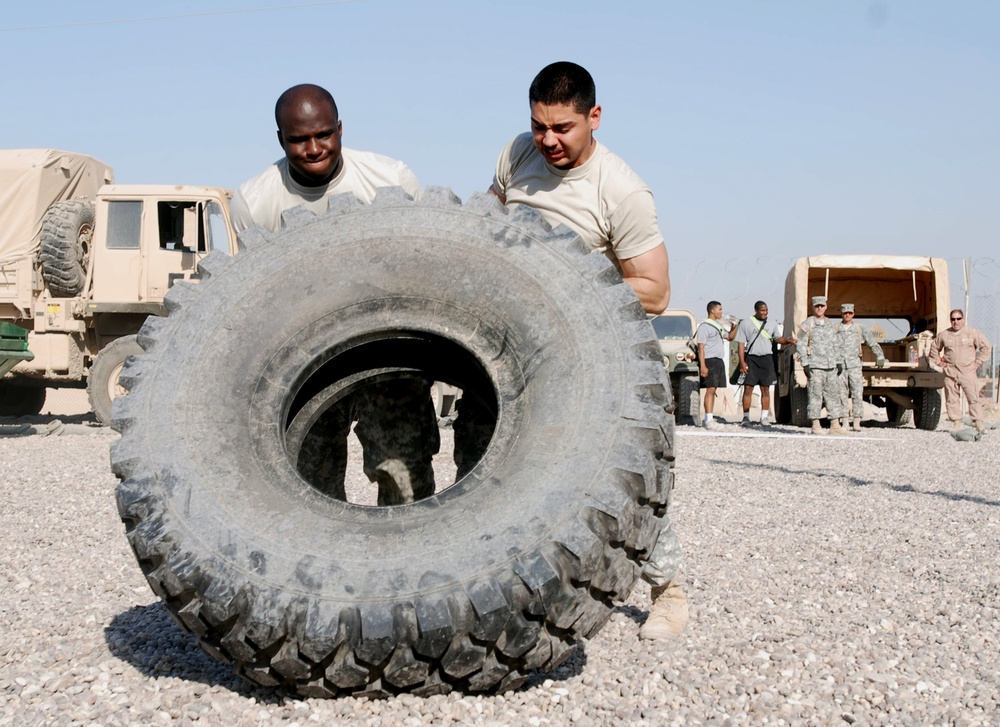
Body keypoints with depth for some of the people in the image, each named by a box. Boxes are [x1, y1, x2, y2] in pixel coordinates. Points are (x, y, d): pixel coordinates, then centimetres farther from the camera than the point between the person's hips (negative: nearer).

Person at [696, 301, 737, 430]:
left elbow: (730, 337, 28)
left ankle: (710, 418, 12)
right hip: (709, 361, -8)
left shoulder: (719, 325, 17)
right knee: (710, 389, -13)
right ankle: (709, 419, -16)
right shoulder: (704, 326, -9)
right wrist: (702, 366, -20)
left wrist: (734, 326, 10)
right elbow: (701, 347, -14)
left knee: (713, 390, 9)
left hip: (719, 361, 9)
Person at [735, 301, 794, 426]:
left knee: (765, 389, 4)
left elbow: (778, 338, 13)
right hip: (751, 358, -3)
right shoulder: (745, 323, 2)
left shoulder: (771, 324, 12)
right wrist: (742, 362, -8)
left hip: (766, 359, 3)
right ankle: (746, 417, 0)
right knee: (748, 388, -4)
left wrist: (787, 340, -10)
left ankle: (764, 417, 10)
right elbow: (741, 343, 0)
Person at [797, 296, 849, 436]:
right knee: (815, 395, -5)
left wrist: (839, 362, 14)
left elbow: (836, 344, 21)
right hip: (815, 366, -6)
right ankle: (816, 425, 0)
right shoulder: (807, 324, -3)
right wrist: (805, 364, -13)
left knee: (833, 394, 5)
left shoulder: (830, 324, 15)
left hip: (831, 366, 6)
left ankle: (835, 425, 8)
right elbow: (801, 345, -6)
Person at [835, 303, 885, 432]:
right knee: (842, 395, 0)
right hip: (839, 366, 1)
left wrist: (880, 356, -7)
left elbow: (873, 342, 4)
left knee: (857, 394, -6)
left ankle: (856, 423, -3)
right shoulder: (835, 329, 10)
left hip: (855, 365, -1)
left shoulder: (860, 329, 9)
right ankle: (845, 423, 5)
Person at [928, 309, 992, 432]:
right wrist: (939, 361, 13)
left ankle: (978, 422, -7)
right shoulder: (943, 335, 9)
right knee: (952, 399, 1)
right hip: (950, 372, 2)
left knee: (973, 397, -9)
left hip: (967, 371, -2)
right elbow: (934, 347, 24)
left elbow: (986, 347, 8)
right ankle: (956, 422, 7)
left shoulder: (972, 333, 3)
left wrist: (978, 362, 3)